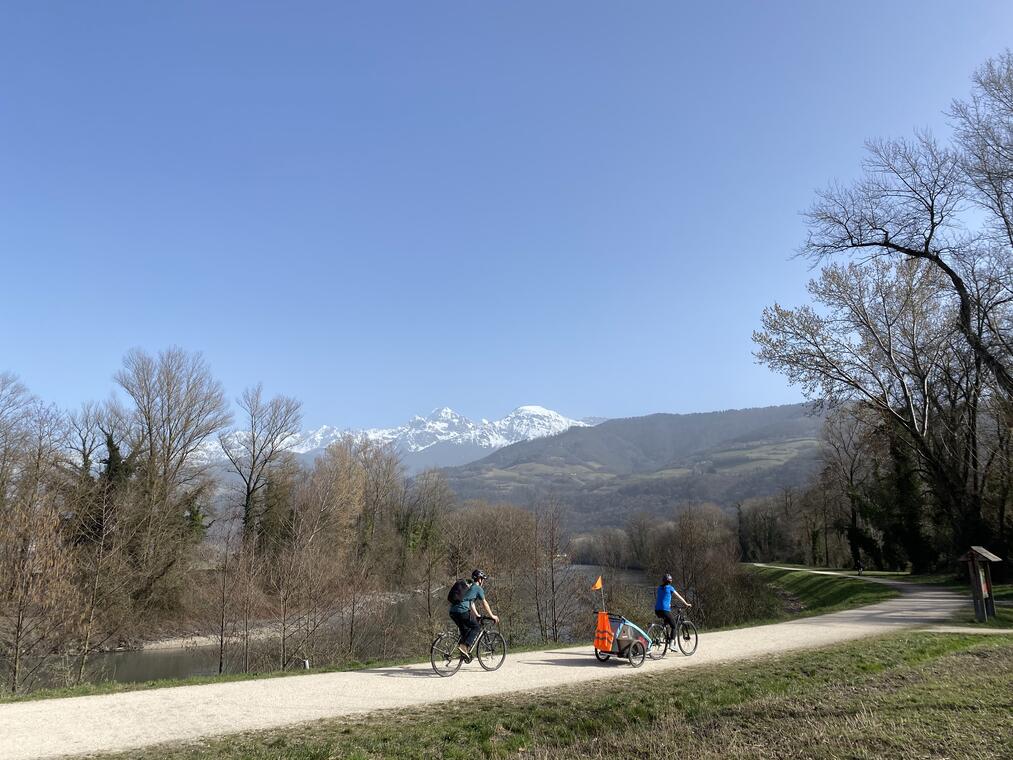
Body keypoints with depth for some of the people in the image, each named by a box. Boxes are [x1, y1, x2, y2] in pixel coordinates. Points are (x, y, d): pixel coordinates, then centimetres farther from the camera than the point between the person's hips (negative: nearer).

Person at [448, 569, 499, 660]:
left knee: (465, 630, 20)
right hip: (462, 611, -8)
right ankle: (464, 646, -9)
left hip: (452, 611, 8)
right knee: (476, 627, 5)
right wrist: (492, 616, 18)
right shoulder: (478, 588, 5)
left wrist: (477, 615, 41)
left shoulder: (469, 586, 29)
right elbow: (485, 603, 9)